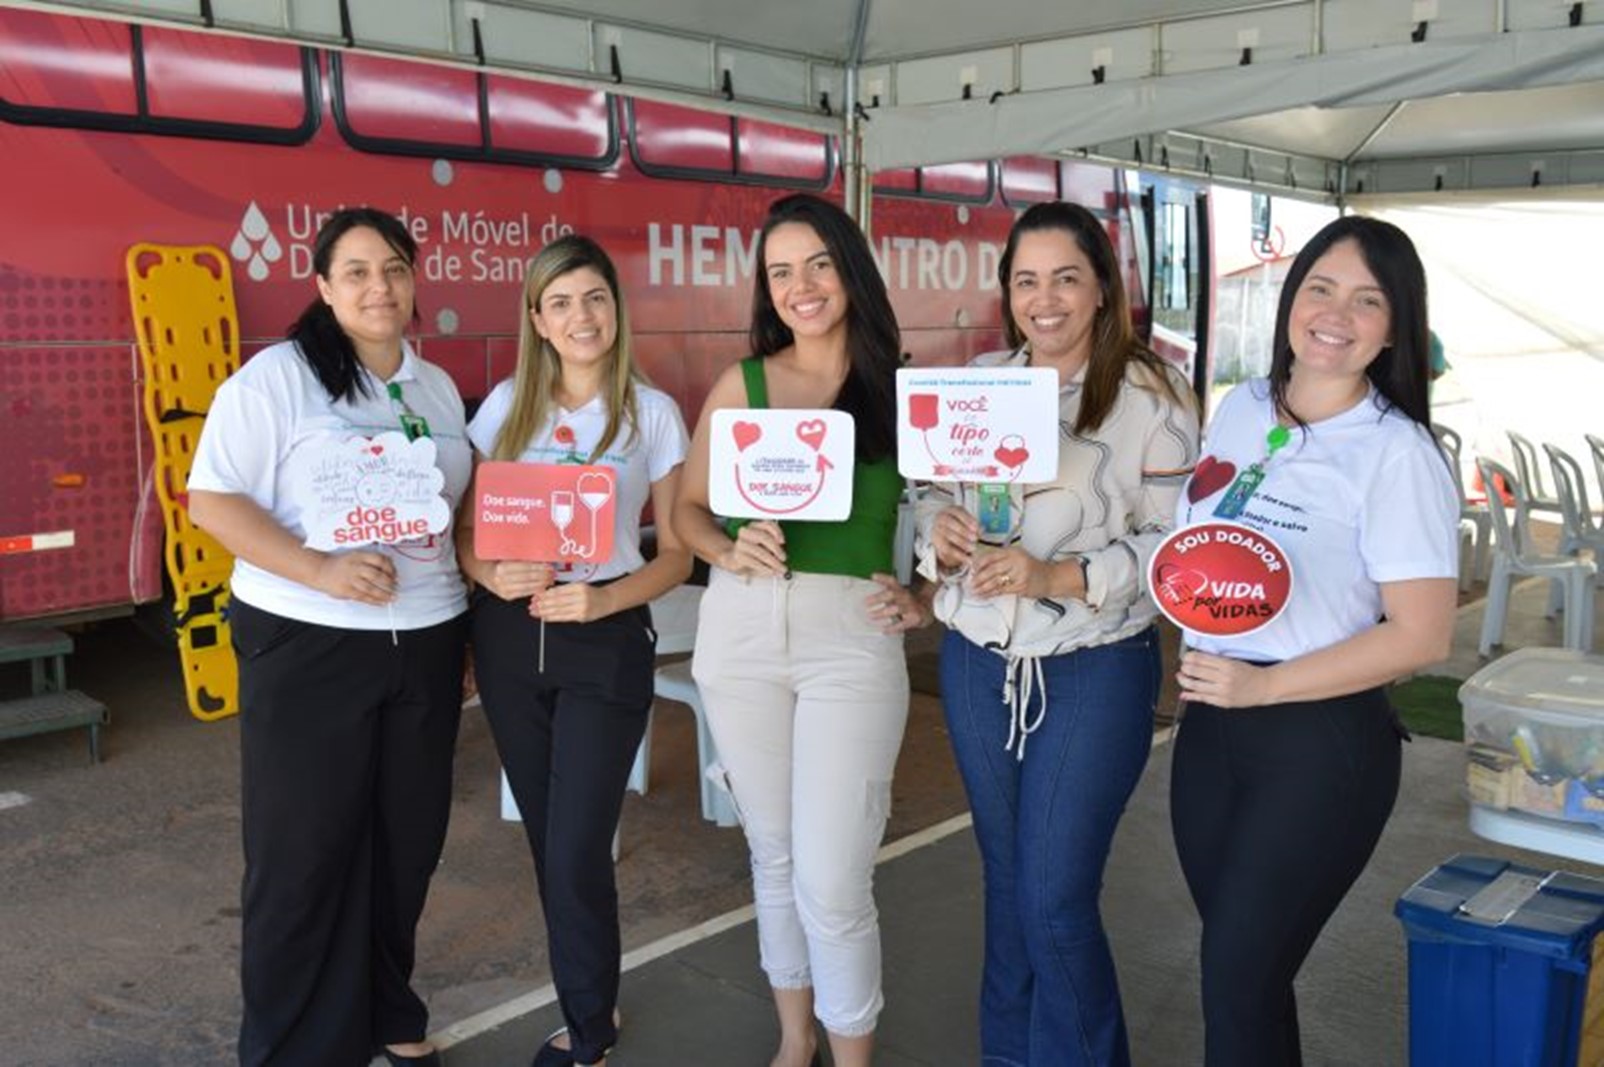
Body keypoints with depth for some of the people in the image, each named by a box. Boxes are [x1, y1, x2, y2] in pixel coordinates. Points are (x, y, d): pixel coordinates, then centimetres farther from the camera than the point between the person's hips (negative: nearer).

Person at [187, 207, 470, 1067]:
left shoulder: (438, 387, 12)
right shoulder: (277, 376, -8)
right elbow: (212, 501, -13)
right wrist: (319, 571, -25)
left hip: (425, 641, 6)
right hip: (307, 645, -5)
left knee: (407, 840, 13)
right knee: (305, 850, 3)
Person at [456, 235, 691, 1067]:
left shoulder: (652, 412, -3)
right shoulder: (505, 405, 4)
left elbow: (677, 554, -2)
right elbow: (465, 529, 7)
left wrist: (603, 599, -19)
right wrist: (492, 575, -15)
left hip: (606, 641, -3)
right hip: (509, 638, 3)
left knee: (577, 851, -5)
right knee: (548, 842, 13)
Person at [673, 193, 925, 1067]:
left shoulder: (899, 390, 1)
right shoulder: (740, 384, 5)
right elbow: (687, 509, 9)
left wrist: (925, 597, -11)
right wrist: (731, 552, -11)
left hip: (852, 638, -2)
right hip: (740, 633, 3)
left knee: (832, 882, -4)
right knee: (772, 853, 15)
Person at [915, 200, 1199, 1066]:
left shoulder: (1151, 395, -10)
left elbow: (1173, 541, -14)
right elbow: (933, 491, 9)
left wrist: (1057, 578, -26)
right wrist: (939, 531, -13)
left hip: (1095, 672, -5)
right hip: (978, 664, 5)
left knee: (1056, 899, -2)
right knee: (1004, 879, 18)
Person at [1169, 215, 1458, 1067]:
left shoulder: (1397, 453, -13)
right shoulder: (1239, 408, 5)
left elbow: (1421, 635, -17)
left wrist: (1260, 685, -18)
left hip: (1323, 739, -6)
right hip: (1209, 719, 6)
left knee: (1239, 975, 1)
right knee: (1236, 958, 17)